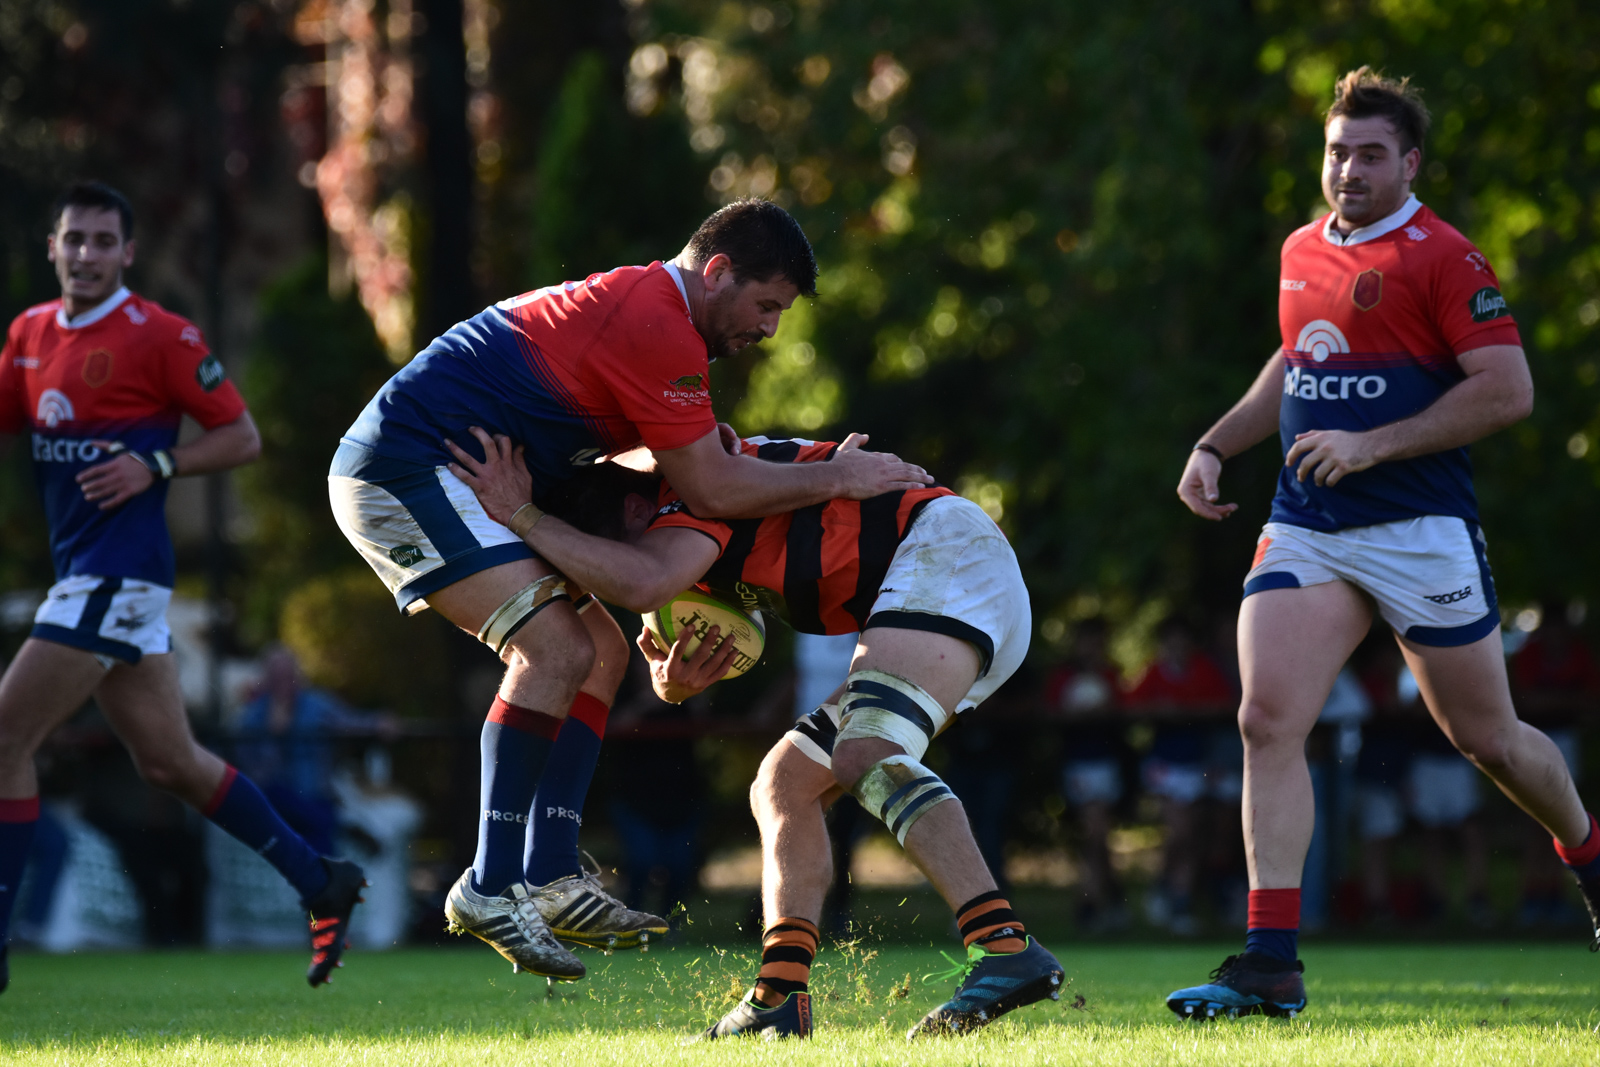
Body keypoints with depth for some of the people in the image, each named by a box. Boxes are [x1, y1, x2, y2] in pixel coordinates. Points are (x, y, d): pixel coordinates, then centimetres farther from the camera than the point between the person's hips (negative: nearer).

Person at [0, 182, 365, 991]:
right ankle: (321, 884, 23)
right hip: (82, 570, 8)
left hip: (119, 571, -8)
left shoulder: (158, 335, -8)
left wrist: (155, 467, -16)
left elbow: (241, 437, -4)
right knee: (169, 762, 12)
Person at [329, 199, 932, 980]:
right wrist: (837, 478, -9)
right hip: (407, 467, -11)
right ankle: (490, 886, -20)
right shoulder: (656, 324, -17)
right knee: (558, 647, -22)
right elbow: (710, 490, -18)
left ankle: (549, 878, 1)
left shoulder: (628, 302, 17)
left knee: (599, 650, 8)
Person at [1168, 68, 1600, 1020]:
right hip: (1306, 530, 5)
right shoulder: (1302, 252, 13)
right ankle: (1271, 963, -16)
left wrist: (1372, 445, -19)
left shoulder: (1443, 257, -9)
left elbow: (1508, 390, -15)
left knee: (1487, 737, 7)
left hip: (1420, 530, -5)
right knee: (1268, 719, -13)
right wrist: (1215, 447, 19)